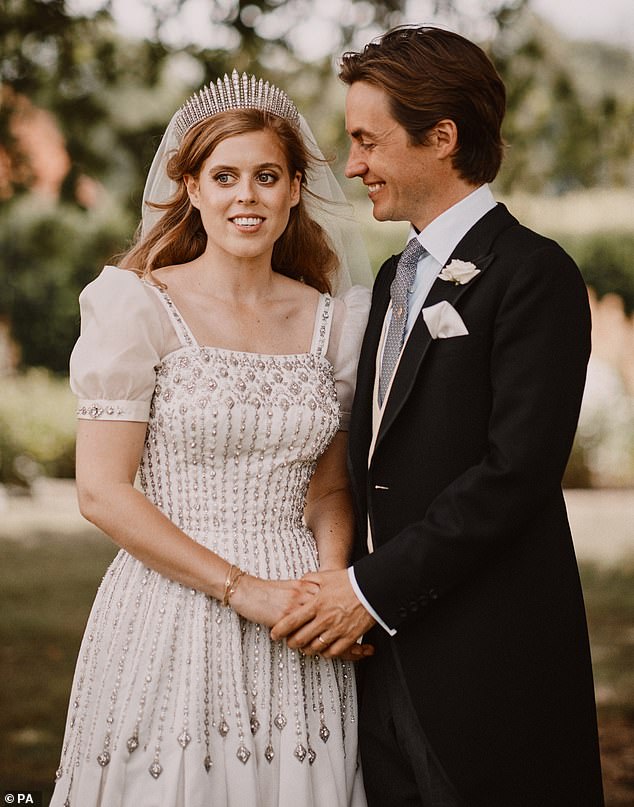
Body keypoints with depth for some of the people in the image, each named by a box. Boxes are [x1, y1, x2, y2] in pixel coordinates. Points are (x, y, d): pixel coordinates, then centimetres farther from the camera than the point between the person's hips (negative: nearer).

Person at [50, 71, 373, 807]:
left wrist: (331, 589, -7)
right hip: (172, 622, -3)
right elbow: (102, 492, -9)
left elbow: (331, 489, 13)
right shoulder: (140, 307, -5)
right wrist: (242, 590, -14)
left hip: (297, 637, 4)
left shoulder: (330, 321, 8)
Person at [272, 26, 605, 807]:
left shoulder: (533, 274, -10)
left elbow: (517, 470, -18)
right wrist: (342, 585, 4)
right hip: (389, 652, 8)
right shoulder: (397, 278, 17)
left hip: (487, 666, -7)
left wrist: (375, 589, -16)